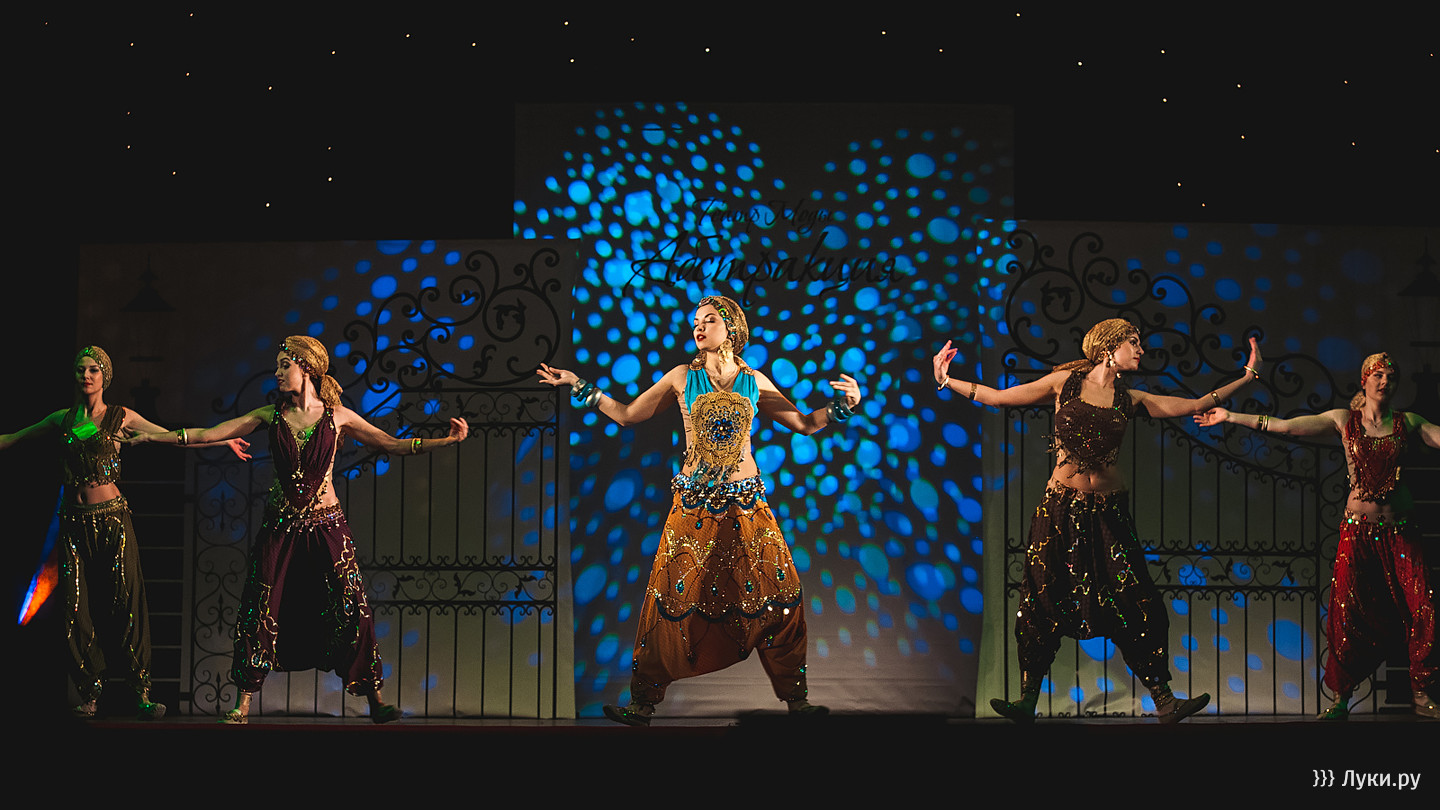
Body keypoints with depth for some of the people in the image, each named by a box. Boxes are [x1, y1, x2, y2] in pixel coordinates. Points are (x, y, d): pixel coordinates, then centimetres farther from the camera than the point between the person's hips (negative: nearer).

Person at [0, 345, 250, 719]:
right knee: (77, 609, 0)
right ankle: (90, 691, 12)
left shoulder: (120, 417, 4)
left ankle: (141, 691, -3)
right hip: (75, 521, 2)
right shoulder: (62, 420, 10)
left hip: (112, 519, -2)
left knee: (125, 603, -6)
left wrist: (223, 440, 6)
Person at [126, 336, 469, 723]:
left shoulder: (336, 416, 0)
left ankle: (374, 699, 5)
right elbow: (208, 435, 3)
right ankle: (243, 704, 8)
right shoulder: (271, 416, 3)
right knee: (260, 611, -1)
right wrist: (152, 436, -1)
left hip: (325, 524, -1)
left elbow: (391, 443, 3)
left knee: (351, 609, -4)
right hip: (281, 525, 1)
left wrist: (446, 440, -6)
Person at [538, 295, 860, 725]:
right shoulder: (682, 377, 3)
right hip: (693, 504, -1)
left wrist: (842, 404, -5)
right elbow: (627, 415, 9)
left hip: (747, 503, 1)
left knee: (775, 596, -1)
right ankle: (642, 704, 5)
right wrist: (581, 388, 5)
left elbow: (806, 423, 11)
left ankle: (795, 698, 11)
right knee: (675, 600, -4)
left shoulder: (754, 382, 5)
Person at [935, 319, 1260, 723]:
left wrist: (1246, 378, 4)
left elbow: (1196, 404, 6)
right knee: (1043, 601, -2)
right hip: (1060, 508, -2)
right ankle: (1028, 701, 7)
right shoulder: (1065, 382, 2)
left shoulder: (1129, 399, 8)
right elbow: (998, 397, 5)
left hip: (1108, 512, 2)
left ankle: (1164, 702, 3)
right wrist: (947, 381, 0)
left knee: (1137, 605, -3)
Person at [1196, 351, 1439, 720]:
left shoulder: (1408, 423, 8)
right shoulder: (1344, 420, 5)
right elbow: (1285, 426, 0)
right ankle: (1341, 699, 6)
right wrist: (1231, 417, -3)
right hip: (1357, 529, -1)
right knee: (1349, 611, -5)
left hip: (1399, 531, 1)